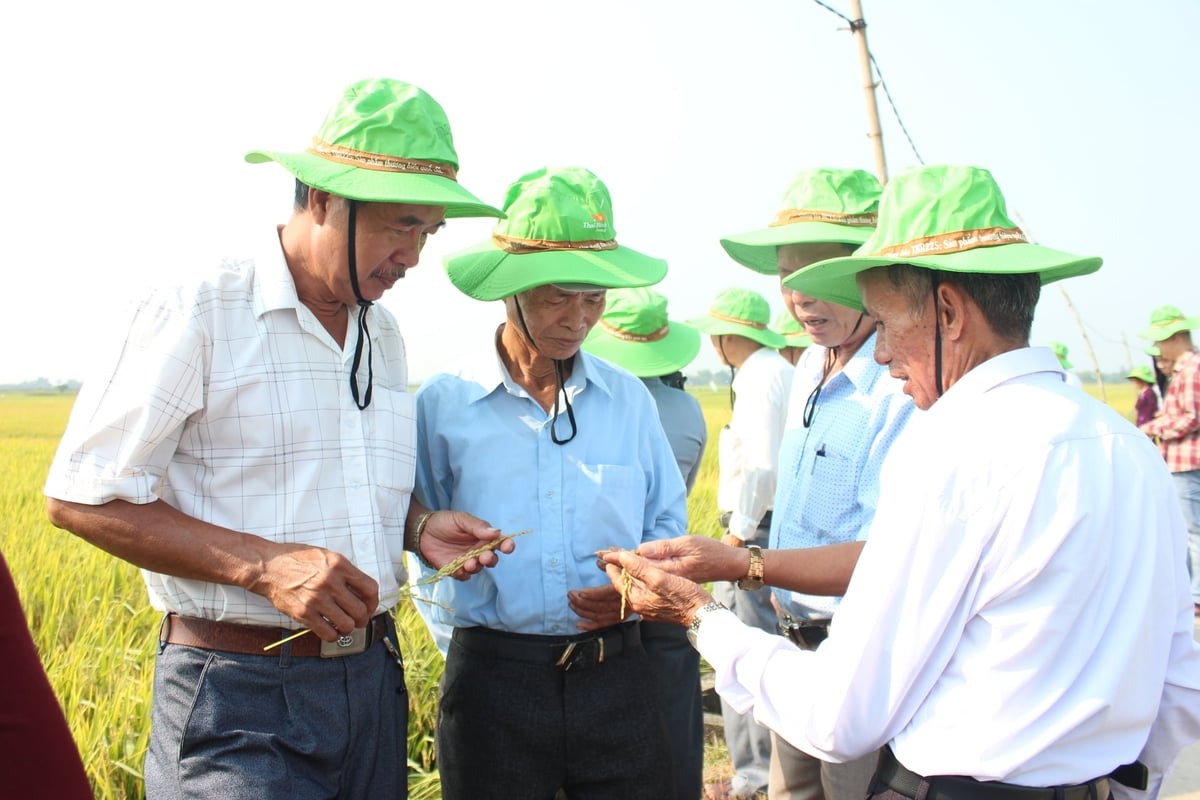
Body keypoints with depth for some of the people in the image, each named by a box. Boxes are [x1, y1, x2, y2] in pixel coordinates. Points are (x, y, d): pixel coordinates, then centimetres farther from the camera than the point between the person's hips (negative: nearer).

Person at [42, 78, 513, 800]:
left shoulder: (384, 335, 13)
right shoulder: (194, 316, -11)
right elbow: (81, 498, -12)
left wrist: (419, 527, 2)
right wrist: (263, 565, -20)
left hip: (373, 679, 7)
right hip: (239, 699, -7)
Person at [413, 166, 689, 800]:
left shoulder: (628, 399, 7)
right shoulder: (441, 404, -1)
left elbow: (669, 523, 13)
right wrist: (479, 654, 4)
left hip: (618, 675, 2)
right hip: (493, 676, -2)